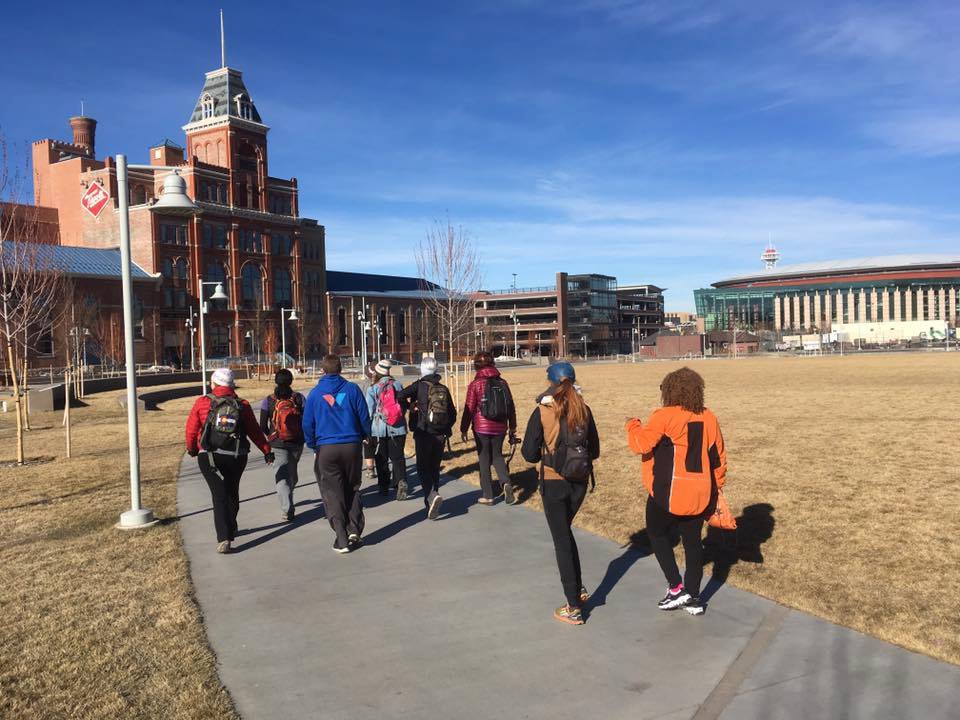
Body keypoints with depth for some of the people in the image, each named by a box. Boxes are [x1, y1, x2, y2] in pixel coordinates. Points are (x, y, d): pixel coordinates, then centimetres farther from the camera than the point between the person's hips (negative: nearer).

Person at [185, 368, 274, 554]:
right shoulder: (242, 406, 2)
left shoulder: (203, 403, -3)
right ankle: (230, 530, 38)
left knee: (219, 495, -4)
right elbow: (255, 431, 4)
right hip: (236, 457, 3)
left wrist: (192, 449, 20)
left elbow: (191, 429, 2)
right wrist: (267, 451, 14)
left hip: (209, 457, -2)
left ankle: (224, 538, -16)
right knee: (232, 493, 21)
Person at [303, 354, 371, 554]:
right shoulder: (352, 389, -1)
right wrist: (364, 436, 18)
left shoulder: (315, 393, 1)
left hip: (326, 449, -1)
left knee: (332, 493, 5)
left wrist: (313, 445, 17)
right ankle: (354, 530, 7)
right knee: (352, 489, 16)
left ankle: (342, 539, 0)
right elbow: (364, 417, 1)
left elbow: (307, 424, 4)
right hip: (352, 446, 1)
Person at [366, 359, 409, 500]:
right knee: (398, 457, 6)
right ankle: (401, 481, -15)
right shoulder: (398, 385, -1)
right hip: (398, 428, 2)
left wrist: (366, 430, 5)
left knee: (381, 459, 12)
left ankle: (384, 486, 17)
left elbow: (369, 412, -6)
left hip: (379, 429, -2)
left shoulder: (372, 389, -9)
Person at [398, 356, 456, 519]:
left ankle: (432, 496, -23)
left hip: (423, 434, -4)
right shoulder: (444, 389, 7)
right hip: (440, 436, 4)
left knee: (423, 469, 0)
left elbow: (401, 396, -20)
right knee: (434, 468, 15)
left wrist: (410, 406, -2)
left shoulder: (419, 386, -6)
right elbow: (453, 414, 9)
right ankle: (431, 503, 23)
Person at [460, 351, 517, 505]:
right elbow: (511, 408, 6)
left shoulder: (475, 385, -9)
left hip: (482, 429, -3)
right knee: (497, 455, 20)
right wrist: (512, 429, 16)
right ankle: (506, 482, -4)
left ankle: (488, 496, 13)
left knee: (484, 460, 8)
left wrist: (464, 429, 2)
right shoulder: (502, 383, 1)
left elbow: (469, 409, -8)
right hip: (500, 428, 3)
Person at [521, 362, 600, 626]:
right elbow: (594, 450, 5)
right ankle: (579, 588, 26)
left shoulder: (542, 412, -12)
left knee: (561, 540, 6)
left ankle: (574, 608, 10)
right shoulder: (584, 410, -2)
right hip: (579, 482, 4)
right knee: (565, 531, 27)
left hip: (553, 483, -4)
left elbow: (529, 453, -10)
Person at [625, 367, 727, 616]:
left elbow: (641, 444, -17)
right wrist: (715, 487, 22)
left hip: (668, 494, -5)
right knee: (693, 541, 14)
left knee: (658, 535, 15)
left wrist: (633, 425, 3)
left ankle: (676, 588, 8)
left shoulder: (665, 417, -15)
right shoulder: (709, 418, 4)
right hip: (699, 494, 5)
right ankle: (693, 598, 23)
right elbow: (719, 457, 10)